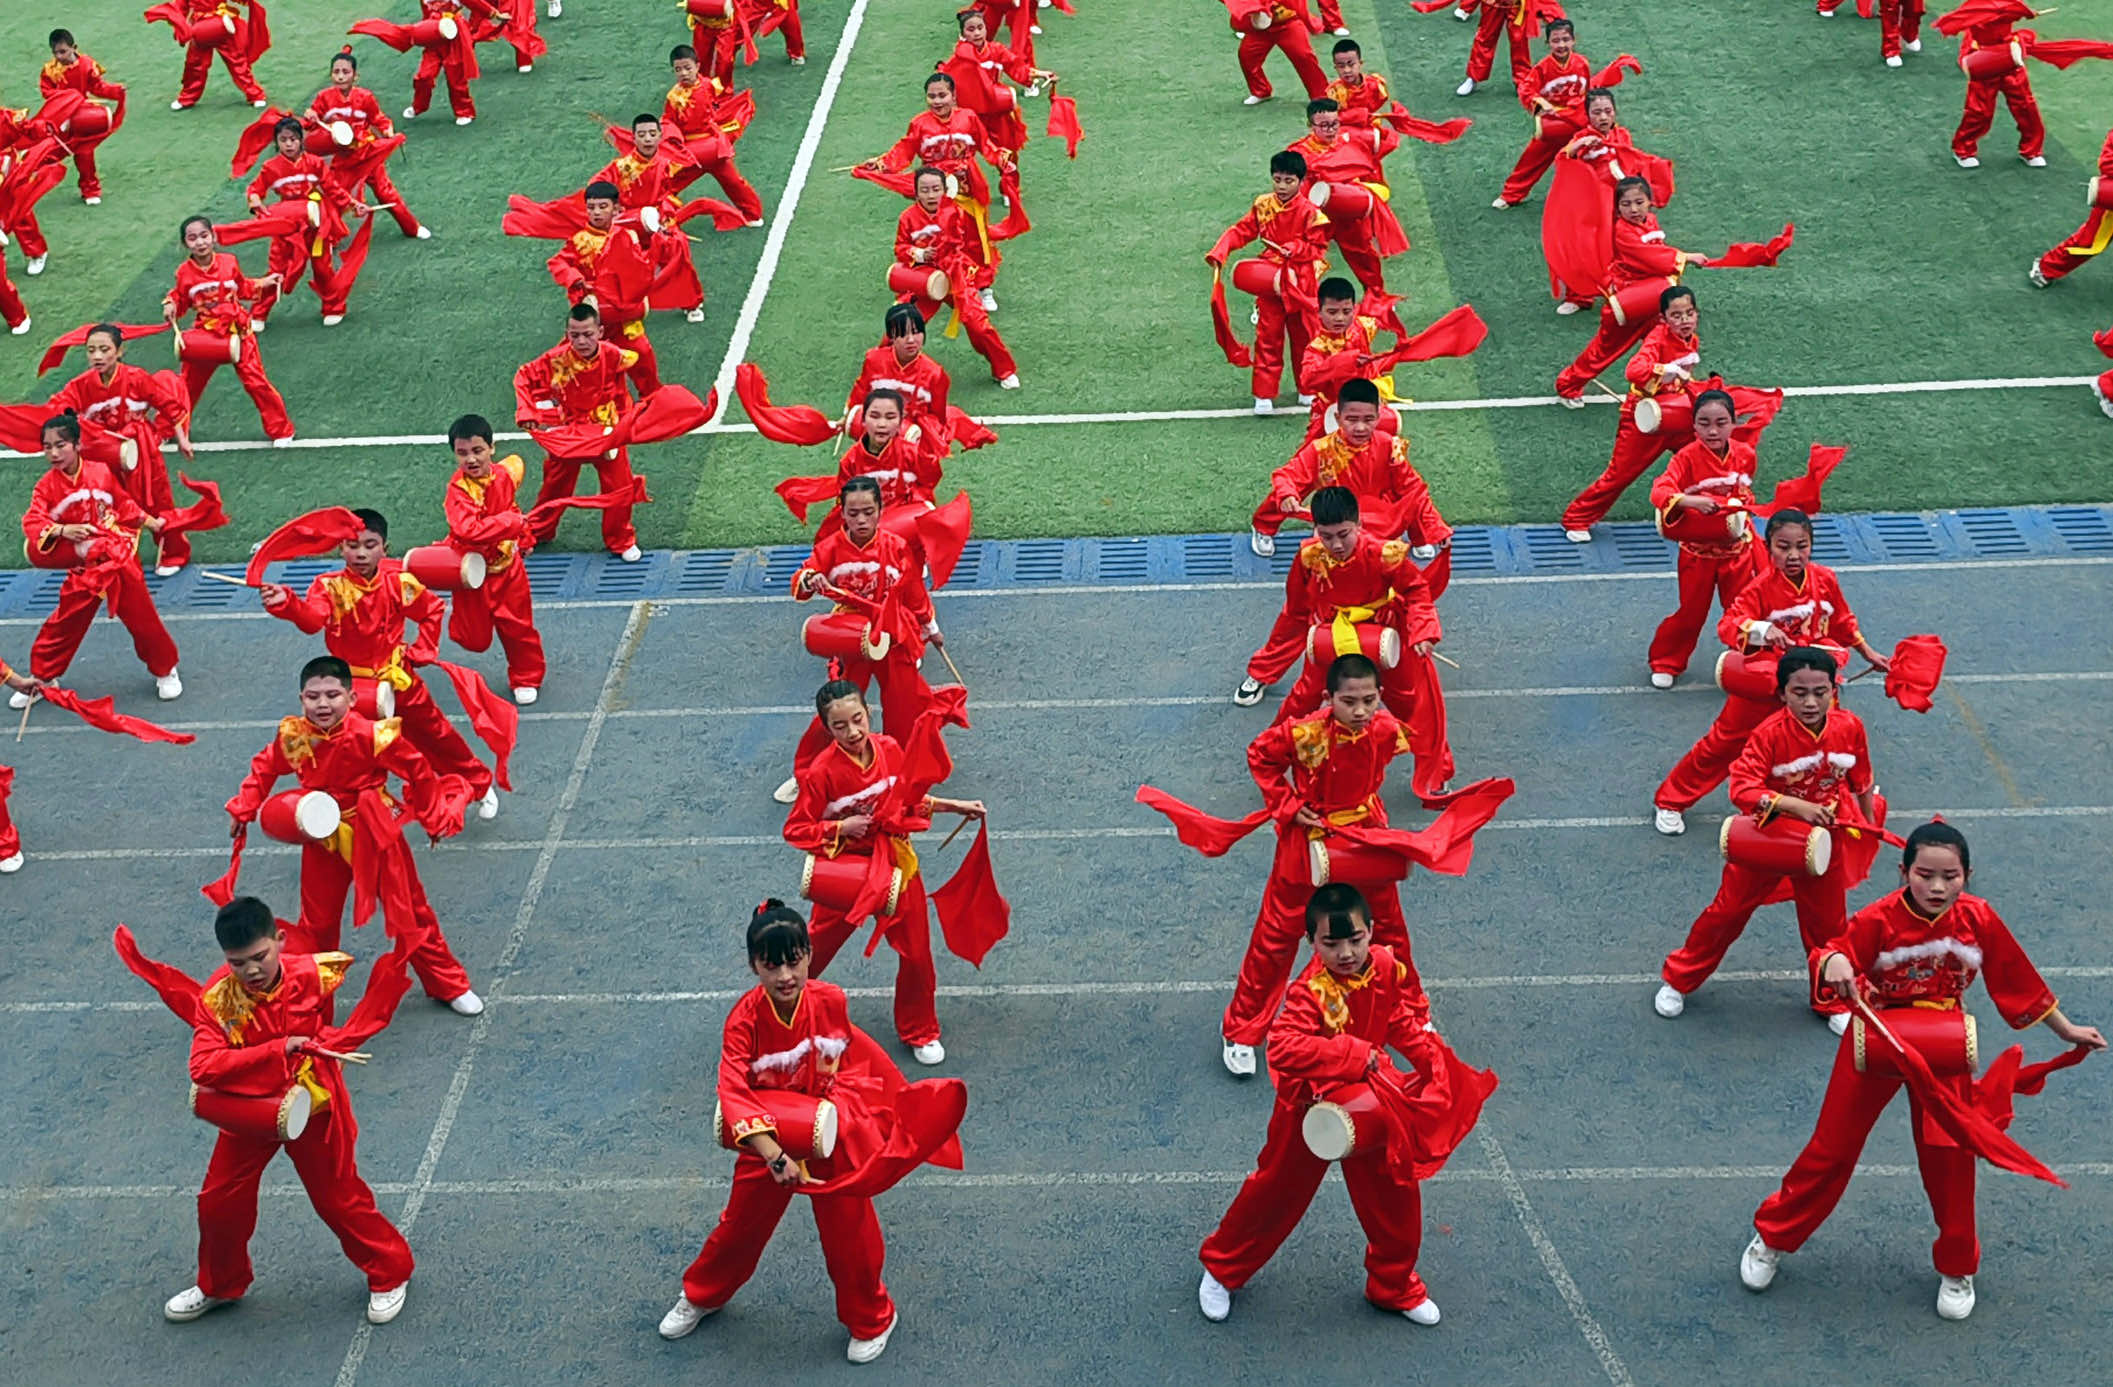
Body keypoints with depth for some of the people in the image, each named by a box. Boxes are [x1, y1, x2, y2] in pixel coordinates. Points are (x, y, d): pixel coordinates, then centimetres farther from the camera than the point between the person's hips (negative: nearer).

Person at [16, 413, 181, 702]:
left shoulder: (101, 473, -6)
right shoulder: (46, 487, -8)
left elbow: (124, 504, 10)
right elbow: (33, 524, -18)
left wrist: (150, 522, 9)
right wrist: (63, 530, -33)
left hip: (121, 560, 0)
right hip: (83, 569, 0)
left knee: (142, 617, 7)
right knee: (65, 623, 5)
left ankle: (165, 670, 26)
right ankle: (40, 678, 22)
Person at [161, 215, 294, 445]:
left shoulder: (229, 262, -6)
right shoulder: (184, 272, -7)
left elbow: (243, 288, 10)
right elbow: (181, 299, 7)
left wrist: (263, 284, -3)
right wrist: (170, 306, -13)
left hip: (238, 332, -1)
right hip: (205, 337, 1)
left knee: (256, 381, -1)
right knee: (188, 384, 9)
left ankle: (280, 430, 11)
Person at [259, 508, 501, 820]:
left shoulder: (398, 582, -12)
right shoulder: (331, 587, -16)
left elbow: (434, 610, 5)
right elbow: (311, 618, -37)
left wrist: (422, 651, 0)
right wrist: (286, 603, -58)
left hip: (398, 679, 1)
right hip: (351, 685, -1)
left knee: (433, 734, 14)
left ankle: (481, 785, 35)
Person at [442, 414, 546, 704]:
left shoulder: (505, 474, -6)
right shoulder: (459, 489, -24)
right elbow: (468, 530, -39)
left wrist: (524, 539, 17)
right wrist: (512, 522, -33)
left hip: (507, 565, 4)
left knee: (517, 626, 11)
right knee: (475, 639, 5)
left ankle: (526, 679, 32)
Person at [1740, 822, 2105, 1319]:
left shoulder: (1979, 920, -13)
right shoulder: (1878, 919, -22)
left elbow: (2019, 980, 0)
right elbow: (1830, 954, -26)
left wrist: (2067, 1030, 9)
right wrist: (1833, 964, -51)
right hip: (1874, 1043, -2)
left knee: (1949, 1158, 8)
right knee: (1832, 1148, 6)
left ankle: (1957, 1268, 31)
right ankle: (1772, 1239, 25)